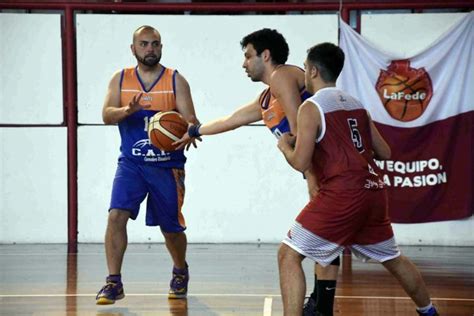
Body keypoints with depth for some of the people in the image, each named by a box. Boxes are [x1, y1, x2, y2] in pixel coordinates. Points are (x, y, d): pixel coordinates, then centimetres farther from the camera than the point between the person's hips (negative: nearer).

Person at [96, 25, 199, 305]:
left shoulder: (176, 81, -2)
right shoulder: (121, 79, 3)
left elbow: (189, 119, -8)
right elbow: (107, 115, -7)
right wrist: (128, 110, -29)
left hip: (168, 165, -1)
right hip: (131, 163, 1)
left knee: (171, 227, 8)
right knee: (117, 215, -18)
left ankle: (180, 272, 37)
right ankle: (114, 282, -11)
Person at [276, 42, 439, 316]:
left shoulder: (311, 108, -5)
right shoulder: (357, 105, 15)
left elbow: (301, 163, -11)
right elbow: (384, 153, 18)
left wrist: (285, 145, 9)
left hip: (341, 194, -7)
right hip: (374, 190, 7)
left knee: (288, 255, 0)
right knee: (393, 258, 27)